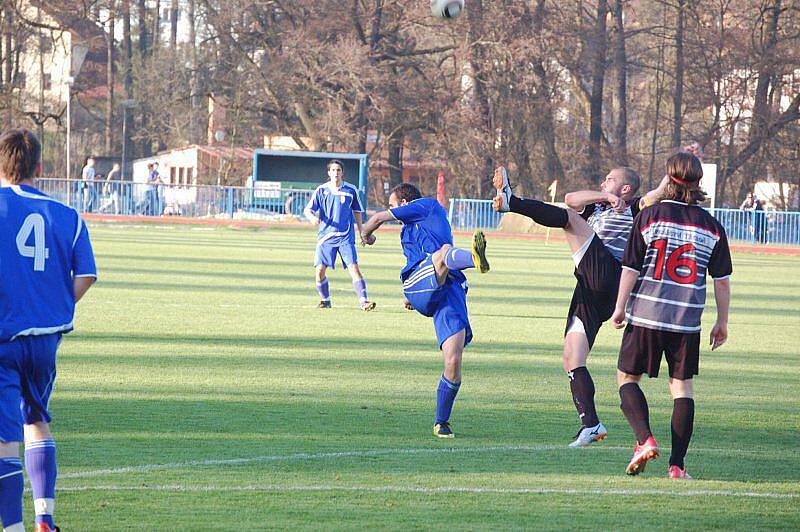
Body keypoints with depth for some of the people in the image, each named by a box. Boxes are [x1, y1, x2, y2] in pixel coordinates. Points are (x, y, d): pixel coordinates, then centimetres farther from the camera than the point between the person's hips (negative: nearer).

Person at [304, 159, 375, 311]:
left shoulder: (350, 190, 4)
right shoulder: (322, 190, 3)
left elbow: (357, 212, 15)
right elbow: (308, 210, 2)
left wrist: (362, 233, 13)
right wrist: (312, 217, -21)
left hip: (346, 237, -1)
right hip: (325, 236, 1)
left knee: (354, 268, -14)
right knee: (320, 270, -5)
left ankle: (363, 301, -15)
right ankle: (325, 300, 16)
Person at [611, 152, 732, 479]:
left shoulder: (649, 217, -5)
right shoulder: (711, 225, 2)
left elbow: (631, 268, -5)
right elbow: (722, 279, 6)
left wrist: (620, 307, 5)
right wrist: (722, 323, 14)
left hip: (645, 316, -2)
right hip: (687, 321, 2)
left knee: (627, 377, 13)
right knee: (683, 388, 9)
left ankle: (645, 439, -8)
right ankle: (677, 464, 3)